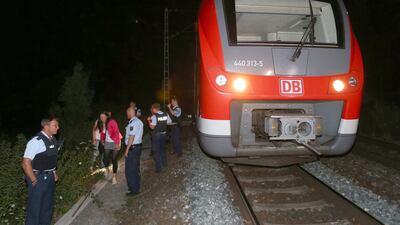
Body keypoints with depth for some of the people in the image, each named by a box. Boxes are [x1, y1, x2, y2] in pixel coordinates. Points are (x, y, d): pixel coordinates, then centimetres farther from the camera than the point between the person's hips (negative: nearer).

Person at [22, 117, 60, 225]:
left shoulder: (52, 139, 1)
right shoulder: (36, 141, -23)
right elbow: (26, 163, -22)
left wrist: (54, 173, 12)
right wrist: (34, 181, -16)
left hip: (50, 178, 8)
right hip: (39, 178, -8)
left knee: (48, 206, 22)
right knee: (35, 208, 7)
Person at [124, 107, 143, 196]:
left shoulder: (132, 123, -19)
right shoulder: (139, 121, 10)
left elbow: (131, 137, -23)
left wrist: (127, 149, -18)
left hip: (132, 148, -9)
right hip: (138, 146, 9)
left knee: (130, 170, 1)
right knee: (136, 168, 18)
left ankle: (134, 190, 8)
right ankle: (136, 187, 29)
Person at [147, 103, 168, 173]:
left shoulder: (154, 116, -19)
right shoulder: (165, 114, 0)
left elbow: (152, 127, -21)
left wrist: (149, 120, -3)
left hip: (156, 135, -7)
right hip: (163, 134, 7)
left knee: (156, 151, 5)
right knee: (162, 149, 24)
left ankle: (158, 168, 8)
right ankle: (164, 164, 38)